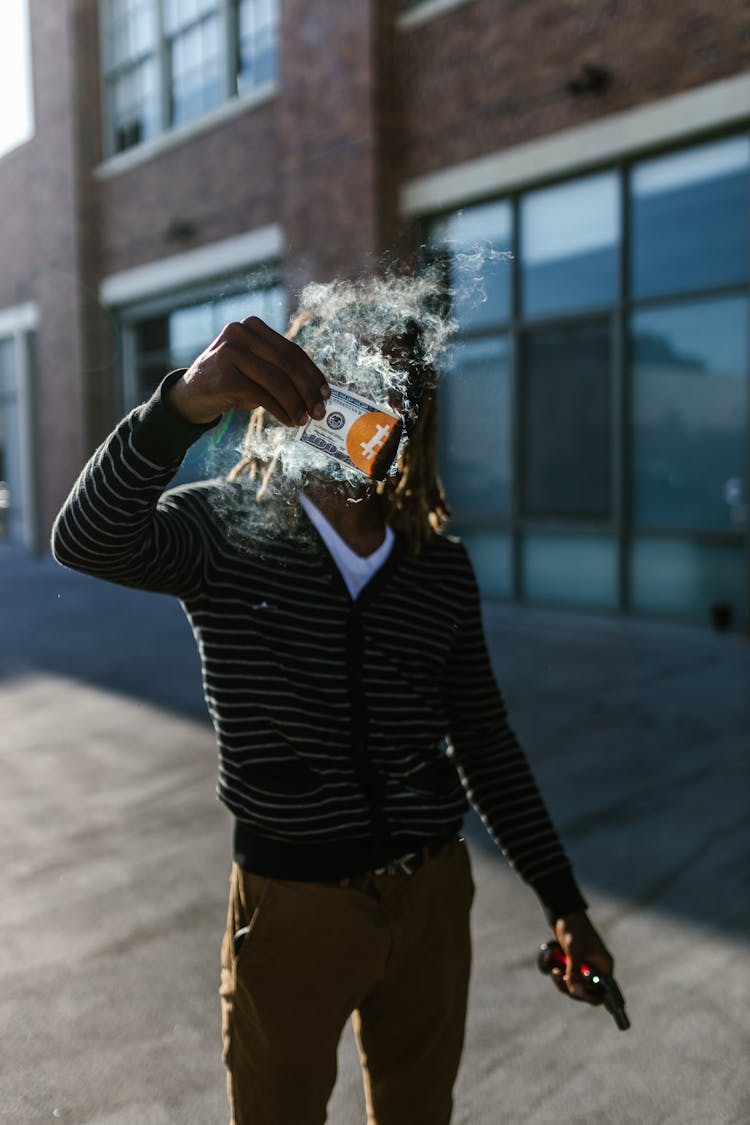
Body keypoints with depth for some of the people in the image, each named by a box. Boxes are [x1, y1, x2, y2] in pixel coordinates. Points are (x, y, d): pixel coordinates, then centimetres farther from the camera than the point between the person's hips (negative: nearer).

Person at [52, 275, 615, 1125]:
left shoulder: (440, 563, 0)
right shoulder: (226, 529, -9)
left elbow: (484, 742, 6)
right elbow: (87, 542, -30)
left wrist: (563, 903, 6)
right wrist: (185, 402, -48)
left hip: (432, 896, 4)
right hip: (291, 904, -3)